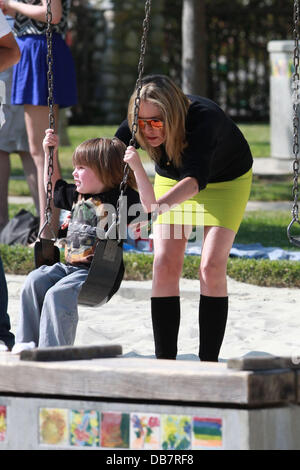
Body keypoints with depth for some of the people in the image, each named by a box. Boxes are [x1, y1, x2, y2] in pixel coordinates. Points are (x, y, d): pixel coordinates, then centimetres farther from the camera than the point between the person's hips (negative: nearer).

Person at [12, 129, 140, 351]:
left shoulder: (121, 198, -5)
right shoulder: (77, 196, 19)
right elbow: (53, 184, 38)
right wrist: (50, 152, 29)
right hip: (69, 266, 8)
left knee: (58, 294, -29)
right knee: (35, 281, -16)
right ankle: (28, 343, -15)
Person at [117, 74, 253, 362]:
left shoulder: (204, 119, -42)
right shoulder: (135, 126, -28)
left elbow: (196, 179, -53)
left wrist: (157, 206, -70)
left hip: (225, 181, -4)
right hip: (173, 178, 4)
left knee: (211, 267, -16)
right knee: (165, 265, -10)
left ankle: (208, 361, -10)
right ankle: (165, 360, -5)